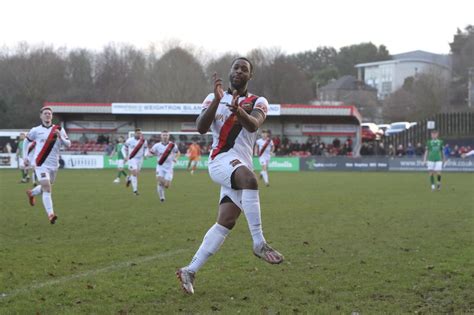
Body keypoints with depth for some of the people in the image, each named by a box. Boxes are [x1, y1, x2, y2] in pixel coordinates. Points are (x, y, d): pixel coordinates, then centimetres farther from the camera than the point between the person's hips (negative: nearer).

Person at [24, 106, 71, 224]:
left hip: (53, 165, 4)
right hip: (40, 164, -4)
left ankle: (31, 193, 52)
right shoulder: (36, 130, 3)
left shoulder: (59, 129, 5)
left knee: (46, 187, 20)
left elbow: (68, 144, 1)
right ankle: (50, 214, -23)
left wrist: (60, 137, -17)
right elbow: (26, 141, 17)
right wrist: (25, 157, 12)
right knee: (47, 188, -17)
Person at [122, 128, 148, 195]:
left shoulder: (144, 141, -2)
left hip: (140, 159, 3)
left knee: (136, 174, 8)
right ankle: (135, 190, -8)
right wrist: (125, 156, -6)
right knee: (134, 173, -14)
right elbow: (124, 148, 6)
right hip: (132, 159, -3)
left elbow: (146, 149, 13)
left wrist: (145, 155, -6)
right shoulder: (129, 140, -7)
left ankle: (129, 178, 43)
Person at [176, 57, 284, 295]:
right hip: (222, 159, -4)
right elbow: (201, 128, -5)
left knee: (226, 223, -3)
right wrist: (217, 100, -18)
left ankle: (190, 271, 3)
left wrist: (237, 110, -34)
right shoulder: (214, 98, 12)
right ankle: (259, 244, -35)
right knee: (249, 178, -36)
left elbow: (254, 125, -12)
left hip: (242, 167, 4)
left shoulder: (258, 103, 12)